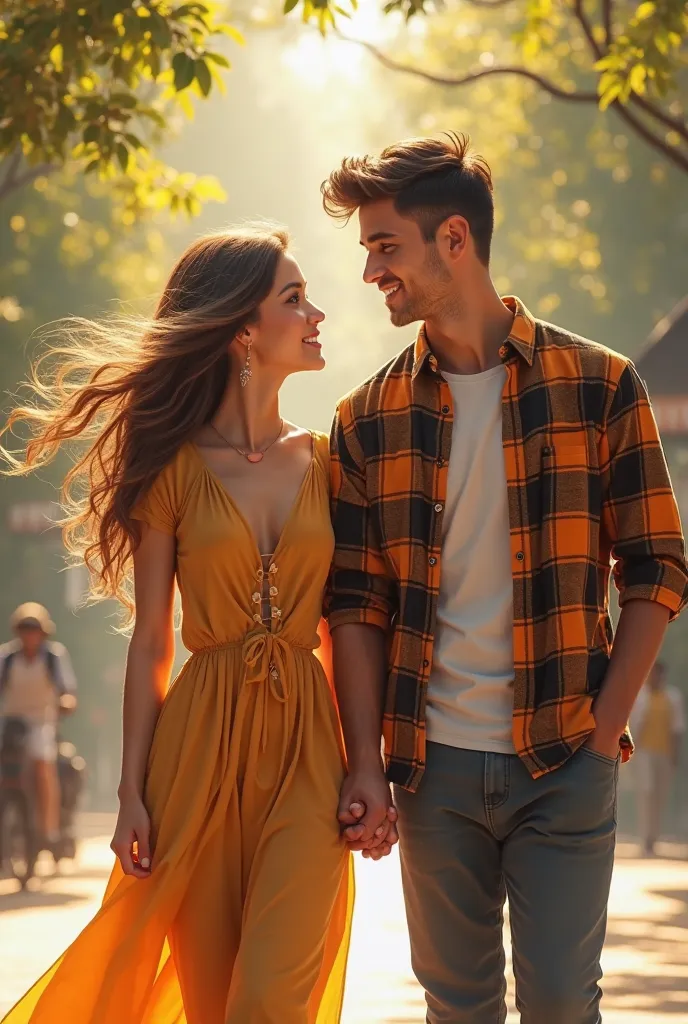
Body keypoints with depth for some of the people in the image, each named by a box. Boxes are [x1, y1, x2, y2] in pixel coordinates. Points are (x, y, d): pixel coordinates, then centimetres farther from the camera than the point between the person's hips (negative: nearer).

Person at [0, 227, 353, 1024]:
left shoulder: (323, 463, 7)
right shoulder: (175, 468, 0)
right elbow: (150, 640, 1)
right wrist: (132, 792, -4)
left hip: (305, 747, 1)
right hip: (201, 743, -1)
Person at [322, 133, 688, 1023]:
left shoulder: (597, 385, -1)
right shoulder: (368, 419, 5)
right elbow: (356, 605, 5)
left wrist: (602, 734, -8)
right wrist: (366, 765, -5)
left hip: (562, 763, -2)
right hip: (434, 766, 2)